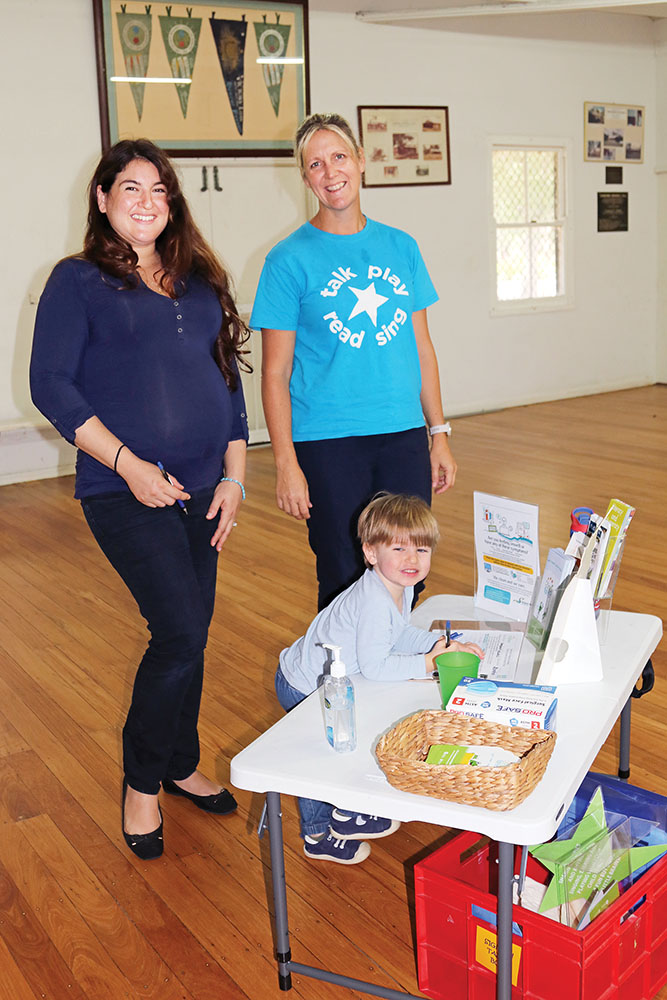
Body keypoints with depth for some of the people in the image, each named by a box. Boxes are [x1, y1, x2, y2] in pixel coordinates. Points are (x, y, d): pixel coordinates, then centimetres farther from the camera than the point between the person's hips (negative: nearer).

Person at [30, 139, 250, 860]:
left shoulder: (199, 281, 14)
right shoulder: (78, 281, -1)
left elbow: (227, 377, 15)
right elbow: (51, 384, -8)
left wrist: (234, 476, 7)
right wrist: (128, 463, -16)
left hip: (200, 489, 6)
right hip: (126, 493, -5)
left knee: (188, 634, 12)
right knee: (181, 632, -12)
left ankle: (181, 764, 33)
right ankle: (141, 782, 11)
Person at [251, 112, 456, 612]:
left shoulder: (401, 247, 9)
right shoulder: (290, 260, -3)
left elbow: (422, 347, 13)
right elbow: (275, 372, -4)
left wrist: (439, 433, 9)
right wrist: (286, 462, -11)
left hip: (404, 437, 4)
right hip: (328, 443, -4)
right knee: (345, 584, 4)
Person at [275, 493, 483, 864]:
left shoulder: (401, 586, -5)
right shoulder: (374, 602, -36)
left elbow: (401, 635, 9)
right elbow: (374, 666, -33)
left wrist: (444, 644, -5)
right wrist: (428, 663, -27)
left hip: (330, 681, 10)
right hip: (305, 688, -10)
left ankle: (351, 813, 43)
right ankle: (320, 837, 24)